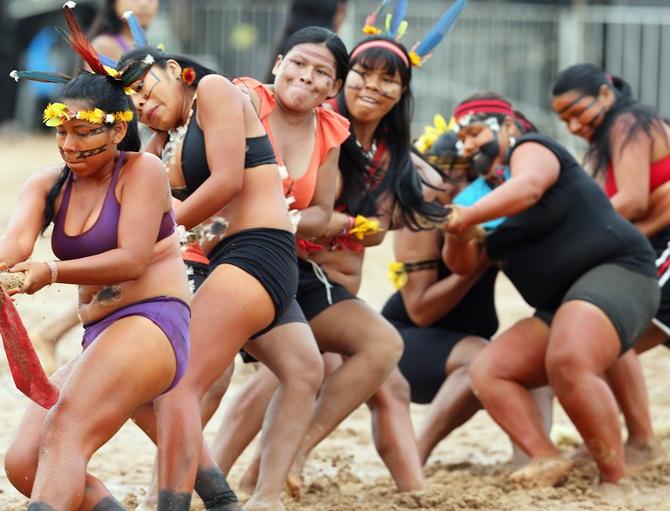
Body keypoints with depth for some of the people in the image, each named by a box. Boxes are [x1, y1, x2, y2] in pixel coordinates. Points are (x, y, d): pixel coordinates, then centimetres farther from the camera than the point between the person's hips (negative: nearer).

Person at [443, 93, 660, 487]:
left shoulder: (530, 149, -1)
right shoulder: (491, 188, 22)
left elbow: (528, 186, -25)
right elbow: (464, 264, 17)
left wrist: (469, 216, -39)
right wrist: (458, 236, -7)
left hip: (614, 273, -10)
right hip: (561, 305, 10)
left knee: (567, 364, -35)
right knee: (487, 372, -6)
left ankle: (616, 479, -29)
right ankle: (547, 459, -22)